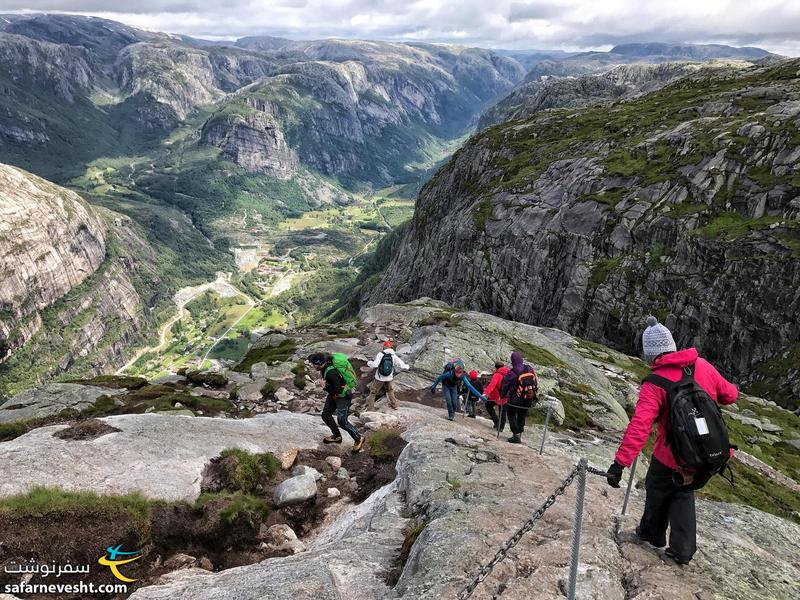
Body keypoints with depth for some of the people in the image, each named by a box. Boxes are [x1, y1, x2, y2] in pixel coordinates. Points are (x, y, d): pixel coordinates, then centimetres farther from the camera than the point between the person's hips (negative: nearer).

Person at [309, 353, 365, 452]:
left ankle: (358, 439, 14)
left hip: (343, 396, -10)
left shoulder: (331, 372, -35)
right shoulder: (325, 367, -7)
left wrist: (325, 386, -23)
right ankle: (337, 436, 31)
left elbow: (338, 390, -34)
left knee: (342, 422, -5)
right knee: (325, 415, 13)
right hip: (333, 395, 10)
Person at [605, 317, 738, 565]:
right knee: (683, 492, 25)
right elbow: (730, 395, 7)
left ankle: (652, 532, 43)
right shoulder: (703, 366, -7)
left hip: (672, 457, -4)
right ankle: (682, 549, 23)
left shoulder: (655, 383, -21)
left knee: (657, 489, 23)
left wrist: (620, 462, -31)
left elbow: (639, 427, -29)